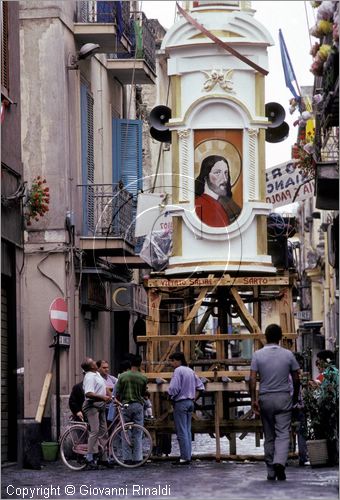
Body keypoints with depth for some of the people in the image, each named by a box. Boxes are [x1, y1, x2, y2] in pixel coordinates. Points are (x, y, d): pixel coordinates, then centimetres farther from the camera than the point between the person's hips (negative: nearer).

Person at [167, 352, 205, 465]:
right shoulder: (190, 371, 13)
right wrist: (194, 398, 16)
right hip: (190, 403, 9)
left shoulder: (178, 371, -14)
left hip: (180, 403, -9)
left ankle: (184, 457, -8)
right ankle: (188, 456, 13)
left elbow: (174, 388, -22)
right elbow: (201, 387, 16)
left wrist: (169, 393, -3)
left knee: (181, 432, -7)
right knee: (187, 431, 12)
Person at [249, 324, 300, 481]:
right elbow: (296, 379, 5)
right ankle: (280, 462, -26)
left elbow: (252, 379, -8)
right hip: (283, 397, -1)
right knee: (283, 434, -2)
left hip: (265, 399, 1)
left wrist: (253, 400, -5)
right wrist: (295, 397, 19)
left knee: (269, 437, 9)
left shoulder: (258, 355, -2)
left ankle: (271, 472, 12)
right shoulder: (288, 354, 0)